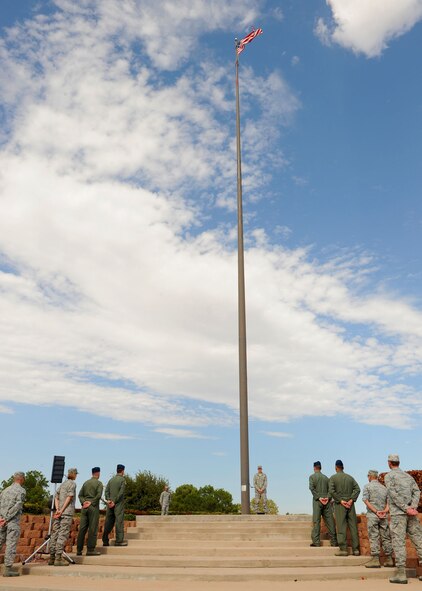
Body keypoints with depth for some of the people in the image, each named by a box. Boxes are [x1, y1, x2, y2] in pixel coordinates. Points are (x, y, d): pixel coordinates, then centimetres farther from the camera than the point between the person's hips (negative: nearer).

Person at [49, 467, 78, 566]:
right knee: (63, 535, -6)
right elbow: (69, 497, -12)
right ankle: (58, 558, -9)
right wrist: (62, 510, -11)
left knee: (55, 534, 9)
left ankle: (52, 558, 13)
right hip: (67, 513, -7)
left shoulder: (62, 484, 18)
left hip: (59, 513, 7)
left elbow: (56, 497, 10)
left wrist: (57, 509, 0)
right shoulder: (72, 483, -3)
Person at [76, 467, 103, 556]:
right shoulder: (99, 483, -4)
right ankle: (90, 549, -2)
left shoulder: (86, 483, 14)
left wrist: (83, 502, -2)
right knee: (93, 529, -2)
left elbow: (80, 495, 9)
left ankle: (79, 549, 8)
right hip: (93, 507, -6)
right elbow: (98, 495, -16)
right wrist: (91, 503, -10)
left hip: (84, 507, 6)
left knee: (82, 528, 6)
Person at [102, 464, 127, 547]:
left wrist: (108, 500, -6)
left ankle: (105, 541, 9)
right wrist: (115, 501, -11)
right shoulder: (122, 480, -4)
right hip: (118, 503, -6)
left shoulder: (111, 480, 13)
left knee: (108, 522, 9)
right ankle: (119, 540, -5)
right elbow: (121, 492, -13)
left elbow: (107, 490, 4)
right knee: (119, 521, -3)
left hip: (110, 503, 6)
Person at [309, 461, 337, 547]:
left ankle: (316, 541, -8)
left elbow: (312, 488, -11)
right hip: (326, 501, 4)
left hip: (317, 501, -4)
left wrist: (318, 497, -12)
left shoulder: (312, 476, 2)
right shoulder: (326, 477, 14)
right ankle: (334, 541, 5)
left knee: (316, 521, -3)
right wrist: (328, 497, -6)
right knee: (330, 521, 5)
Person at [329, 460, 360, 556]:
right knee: (353, 527, 6)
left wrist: (340, 500, -11)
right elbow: (357, 489, -1)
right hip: (350, 504, 4)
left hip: (339, 505, -4)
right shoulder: (350, 477, 10)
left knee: (341, 527, -2)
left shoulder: (333, 477, -1)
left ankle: (343, 549, -4)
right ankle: (355, 549, 7)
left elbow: (331, 491, -13)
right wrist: (351, 500, -6)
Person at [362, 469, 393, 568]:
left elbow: (366, 501, -10)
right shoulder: (384, 487, 13)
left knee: (374, 537, -3)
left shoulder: (367, 486, -1)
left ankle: (375, 559, -6)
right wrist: (385, 511, -7)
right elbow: (388, 502, 6)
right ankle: (389, 559, 11)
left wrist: (376, 511, -11)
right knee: (386, 537, 9)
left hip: (372, 515, -4)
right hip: (384, 516, 4)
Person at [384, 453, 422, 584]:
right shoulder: (408, 476, 17)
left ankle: (401, 573, -8)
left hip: (397, 513, -5)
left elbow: (394, 494, -12)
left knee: (399, 542, -5)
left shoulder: (389, 476, 0)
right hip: (411, 514, 5)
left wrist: (406, 509, -12)